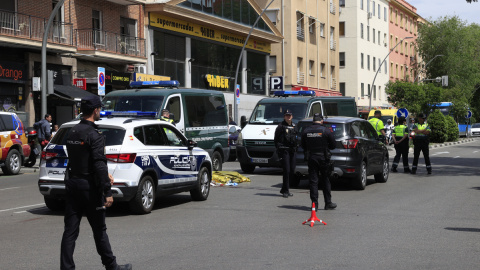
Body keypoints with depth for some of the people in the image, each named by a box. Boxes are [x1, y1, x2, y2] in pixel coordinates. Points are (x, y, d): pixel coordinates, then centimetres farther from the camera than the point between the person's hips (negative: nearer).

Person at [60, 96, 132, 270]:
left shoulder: (72, 133, 11)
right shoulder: (94, 135, -15)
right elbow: (99, 164, -22)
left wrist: (104, 174, 23)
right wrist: (107, 193, -21)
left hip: (72, 184, 7)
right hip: (89, 186, -7)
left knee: (70, 230, 5)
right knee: (99, 229, 4)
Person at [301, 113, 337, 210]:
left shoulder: (306, 131, 1)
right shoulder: (326, 130, -7)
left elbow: (303, 146, 10)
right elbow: (333, 145, -1)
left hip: (311, 158, 2)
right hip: (323, 158, -2)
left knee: (313, 181, 5)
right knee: (325, 181, 9)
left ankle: (314, 203, 1)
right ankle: (328, 203, 14)